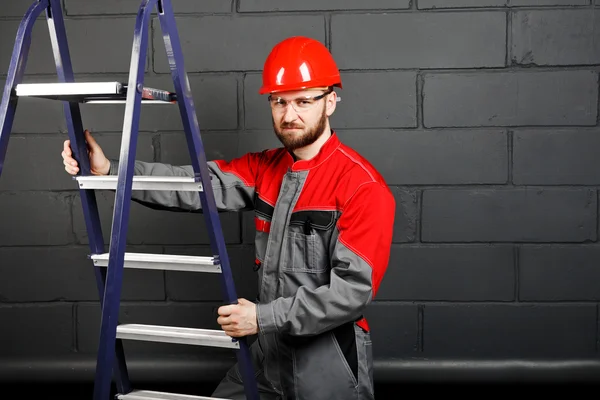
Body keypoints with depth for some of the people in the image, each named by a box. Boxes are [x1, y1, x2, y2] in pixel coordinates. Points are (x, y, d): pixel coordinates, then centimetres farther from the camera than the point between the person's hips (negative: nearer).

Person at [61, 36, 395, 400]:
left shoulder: (363, 186, -16)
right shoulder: (265, 169, 4)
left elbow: (354, 290, -21)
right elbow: (198, 184, -9)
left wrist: (263, 317, -22)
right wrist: (110, 170, -20)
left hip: (330, 363, -5)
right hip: (268, 351, 6)